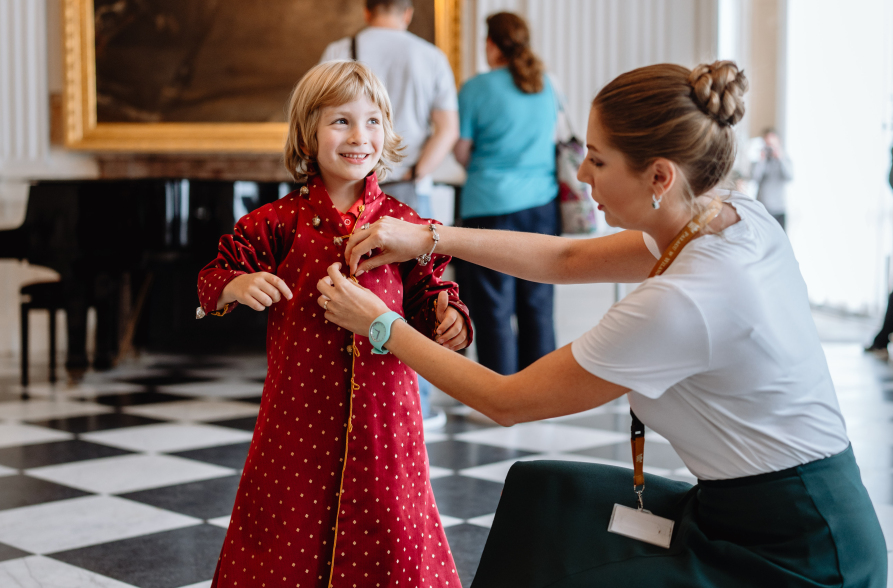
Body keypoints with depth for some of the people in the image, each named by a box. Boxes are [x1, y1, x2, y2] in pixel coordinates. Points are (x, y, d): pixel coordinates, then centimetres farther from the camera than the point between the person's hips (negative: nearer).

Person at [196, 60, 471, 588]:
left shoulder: (404, 223, 0)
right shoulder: (281, 223, -2)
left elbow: (429, 297, 3)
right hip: (300, 406, 0)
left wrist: (448, 322, -18)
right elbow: (212, 280, 5)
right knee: (290, 530, 10)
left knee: (388, 530, 10)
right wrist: (238, 286, -16)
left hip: (381, 408, 1)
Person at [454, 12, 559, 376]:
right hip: (542, 203, 5)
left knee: (494, 310, 2)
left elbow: (461, 150, -1)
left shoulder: (477, 88, -7)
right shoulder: (545, 86, 8)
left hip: (491, 205, -5)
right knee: (538, 305, 11)